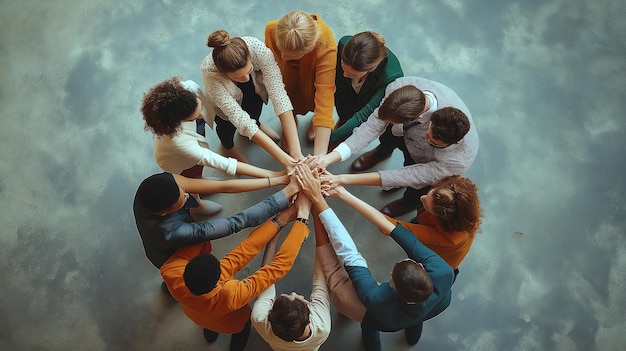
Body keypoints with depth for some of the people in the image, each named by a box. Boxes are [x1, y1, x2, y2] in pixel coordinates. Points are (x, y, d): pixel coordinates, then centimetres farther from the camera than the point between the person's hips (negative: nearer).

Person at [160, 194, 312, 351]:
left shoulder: (171, 275, -43)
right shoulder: (231, 296, -52)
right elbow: (280, 264, -47)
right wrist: (302, 218, -41)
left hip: (195, 317, 2)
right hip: (231, 324, -2)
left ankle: (210, 333, 65)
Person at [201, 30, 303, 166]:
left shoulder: (258, 48, -39)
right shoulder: (209, 71, -41)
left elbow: (279, 95, -42)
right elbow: (239, 118, -43)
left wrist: (296, 153, -51)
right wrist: (285, 161, -49)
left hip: (254, 93, 2)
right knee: (227, 124, -17)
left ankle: (256, 124, 20)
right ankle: (228, 145, 19)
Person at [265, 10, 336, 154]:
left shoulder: (326, 48, -45)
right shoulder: (271, 29, -36)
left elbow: (325, 99, -47)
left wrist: (319, 156, -50)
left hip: (313, 73, -1)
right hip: (287, 72, 1)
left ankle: (315, 120, 28)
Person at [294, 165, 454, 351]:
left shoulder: (376, 299, -48)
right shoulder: (444, 274, -44)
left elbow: (348, 254, -39)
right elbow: (386, 225, -41)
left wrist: (318, 198, -37)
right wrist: (342, 192, -37)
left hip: (391, 323, -1)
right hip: (436, 307, 2)